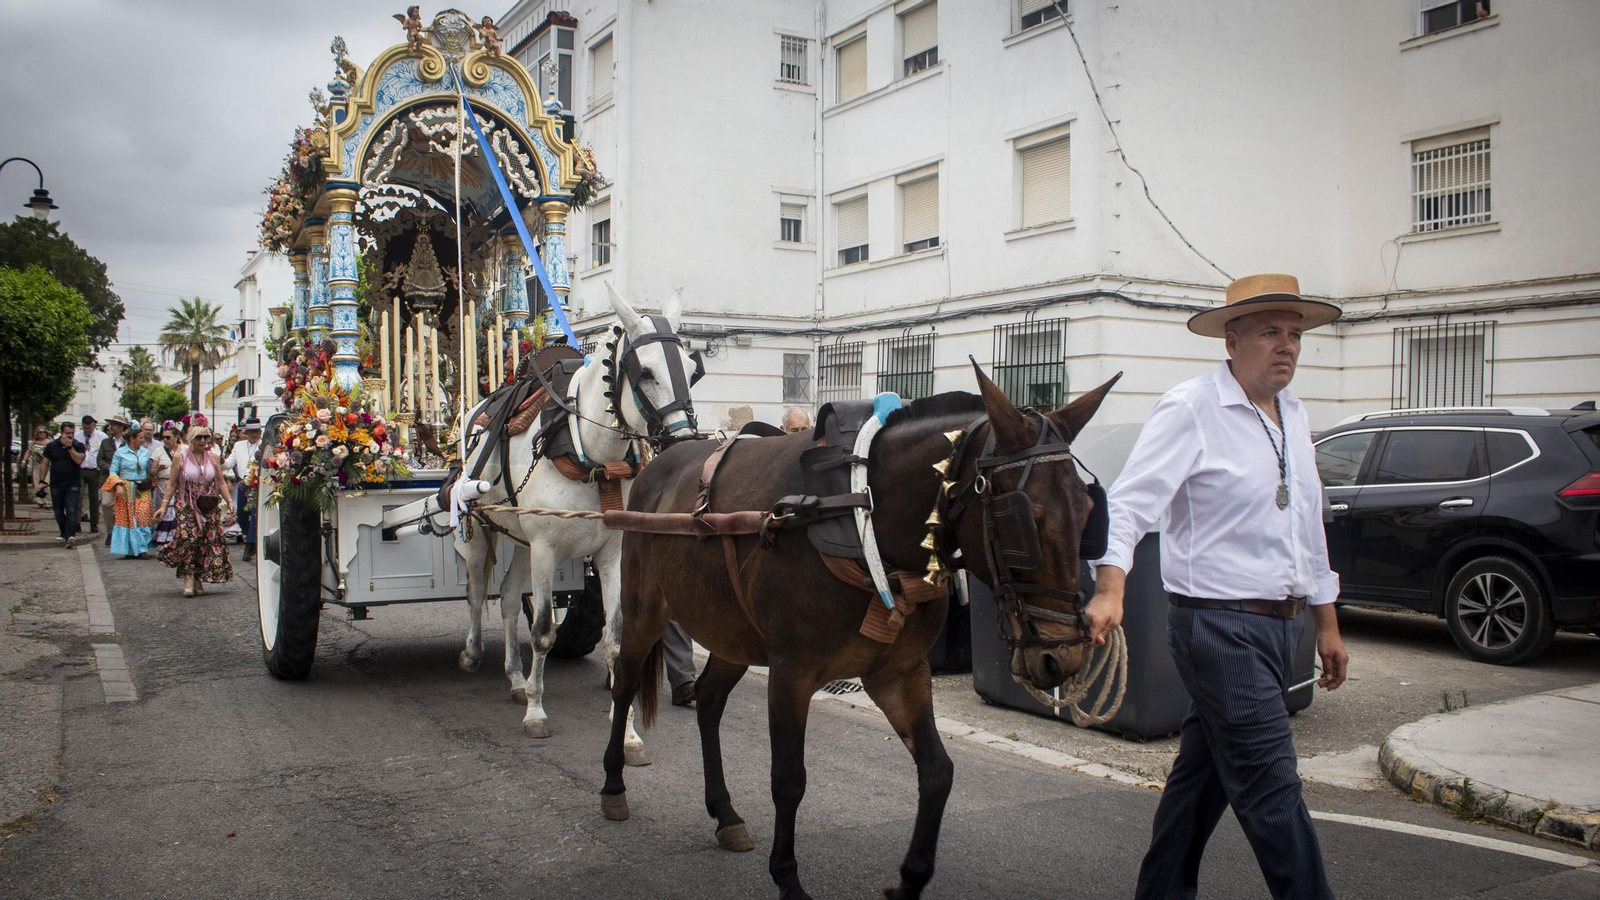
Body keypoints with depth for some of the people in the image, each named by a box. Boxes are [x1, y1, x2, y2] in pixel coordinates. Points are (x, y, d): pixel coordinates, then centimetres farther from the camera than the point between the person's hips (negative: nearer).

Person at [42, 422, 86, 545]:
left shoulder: (78, 445, -1)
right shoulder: (52, 446, 4)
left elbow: (79, 460, -16)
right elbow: (45, 463, 8)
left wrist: (69, 446, -18)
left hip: (72, 485, -3)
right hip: (56, 484, 3)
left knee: (71, 511, -14)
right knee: (58, 512, 11)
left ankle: (69, 536, -21)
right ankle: (64, 534, 26)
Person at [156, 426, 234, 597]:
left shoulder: (213, 458, 7)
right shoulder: (181, 457, 0)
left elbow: (221, 482, 11)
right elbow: (172, 484, 1)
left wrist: (229, 503, 2)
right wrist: (163, 505, -5)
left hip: (209, 508, 3)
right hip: (187, 507, -3)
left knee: (207, 542, -1)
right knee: (187, 539, -16)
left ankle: (199, 579, 8)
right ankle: (189, 578, -11)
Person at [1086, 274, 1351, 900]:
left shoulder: (1293, 416, 14)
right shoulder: (1190, 410, -10)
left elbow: (1309, 528, 21)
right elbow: (1132, 500, -20)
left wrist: (1327, 625, 22)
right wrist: (1110, 590, -35)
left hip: (1282, 623, 8)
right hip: (1221, 625, -8)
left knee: (1203, 773, 16)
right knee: (1271, 789, -6)